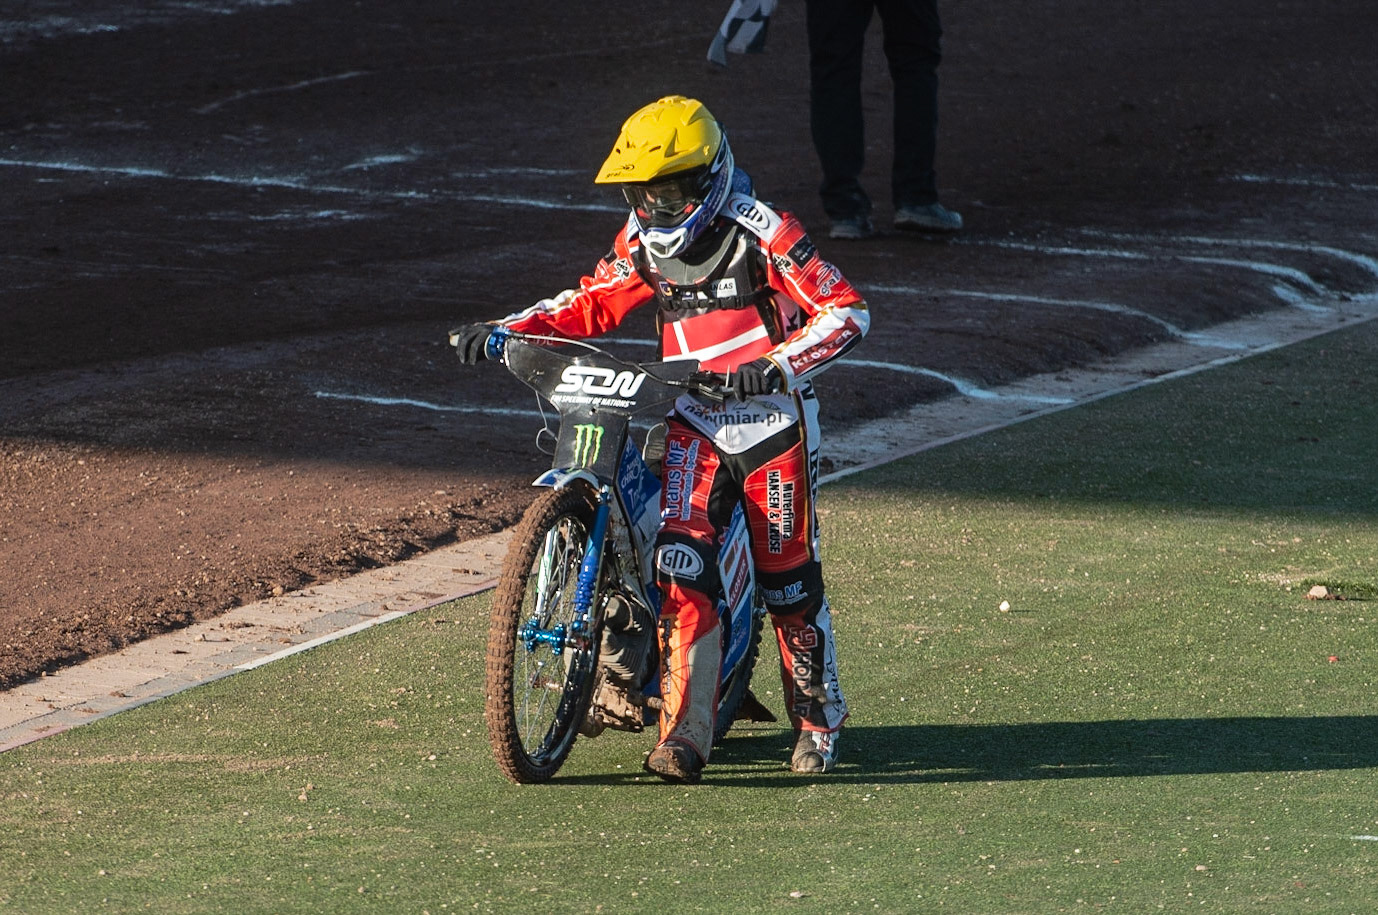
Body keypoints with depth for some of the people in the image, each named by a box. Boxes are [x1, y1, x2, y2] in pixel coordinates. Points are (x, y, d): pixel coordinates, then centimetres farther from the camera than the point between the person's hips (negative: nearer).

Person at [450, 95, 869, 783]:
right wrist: (505, 330, -4)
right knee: (681, 570, -13)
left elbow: (845, 311, -15)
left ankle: (817, 715, 22)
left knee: (788, 579, 0)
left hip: (771, 420, -4)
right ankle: (683, 734, -14)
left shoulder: (761, 234, -13)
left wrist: (776, 367, -30)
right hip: (694, 425, 4)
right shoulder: (644, 242, 5)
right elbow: (590, 303, 12)